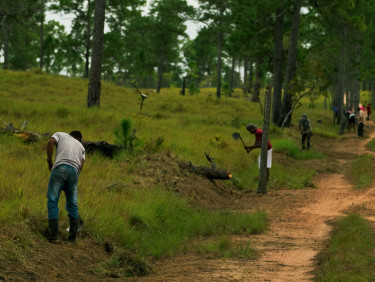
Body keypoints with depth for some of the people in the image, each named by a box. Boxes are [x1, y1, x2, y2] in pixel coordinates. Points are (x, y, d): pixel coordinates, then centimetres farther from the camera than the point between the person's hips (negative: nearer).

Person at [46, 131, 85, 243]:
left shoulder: (60, 134, 26)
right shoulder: (81, 146, 33)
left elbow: (50, 142, 2)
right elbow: (81, 165, 18)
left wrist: (49, 162, 10)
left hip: (60, 167, -3)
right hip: (74, 171, 3)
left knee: (52, 202, 1)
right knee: (72, 204, 14)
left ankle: (54, 235, -7)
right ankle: (73, 236, 13)